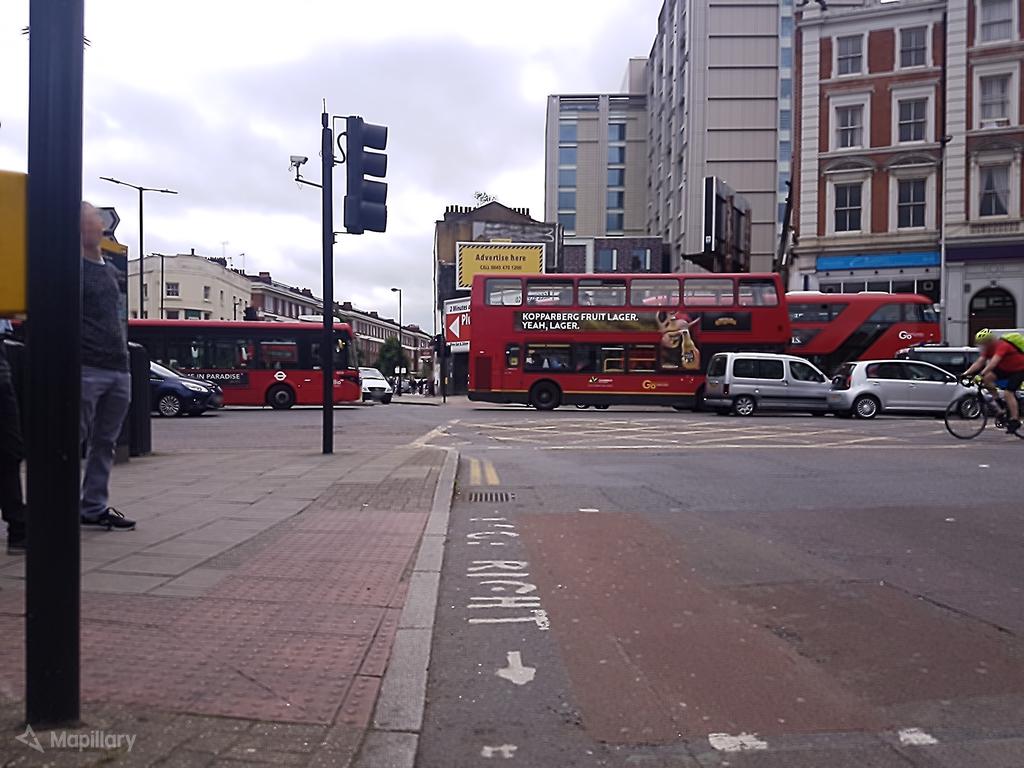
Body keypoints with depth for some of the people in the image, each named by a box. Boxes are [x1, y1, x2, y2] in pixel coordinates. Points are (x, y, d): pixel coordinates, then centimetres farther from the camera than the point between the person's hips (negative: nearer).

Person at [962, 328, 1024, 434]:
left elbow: (993, 362, -43)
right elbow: (979, 362, -12)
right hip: (1006, 369, 8)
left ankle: (1015, 420, -12)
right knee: (988, 378, -16)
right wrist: (966, 373, -23)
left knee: (1008, 393, -19)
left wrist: (981, 374, -53)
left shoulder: (1002, 346, -30)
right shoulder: (988, 348, -5)